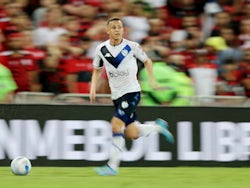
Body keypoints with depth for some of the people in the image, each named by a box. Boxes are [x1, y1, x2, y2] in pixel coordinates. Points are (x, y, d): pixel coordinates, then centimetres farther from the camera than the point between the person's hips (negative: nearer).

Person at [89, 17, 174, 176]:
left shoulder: (132, 46, -8)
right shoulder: (101, 49, 0)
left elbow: (147, 61, 9)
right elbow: (97, 70, 14)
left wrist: (152, 79, -2)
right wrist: (93, 88, -1)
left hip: (132, 91, -4)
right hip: (116, 95, 4)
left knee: (116, 125, -20)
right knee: (132, 134, 5)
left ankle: (112, 166, -15)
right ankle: (158, 127, 36)